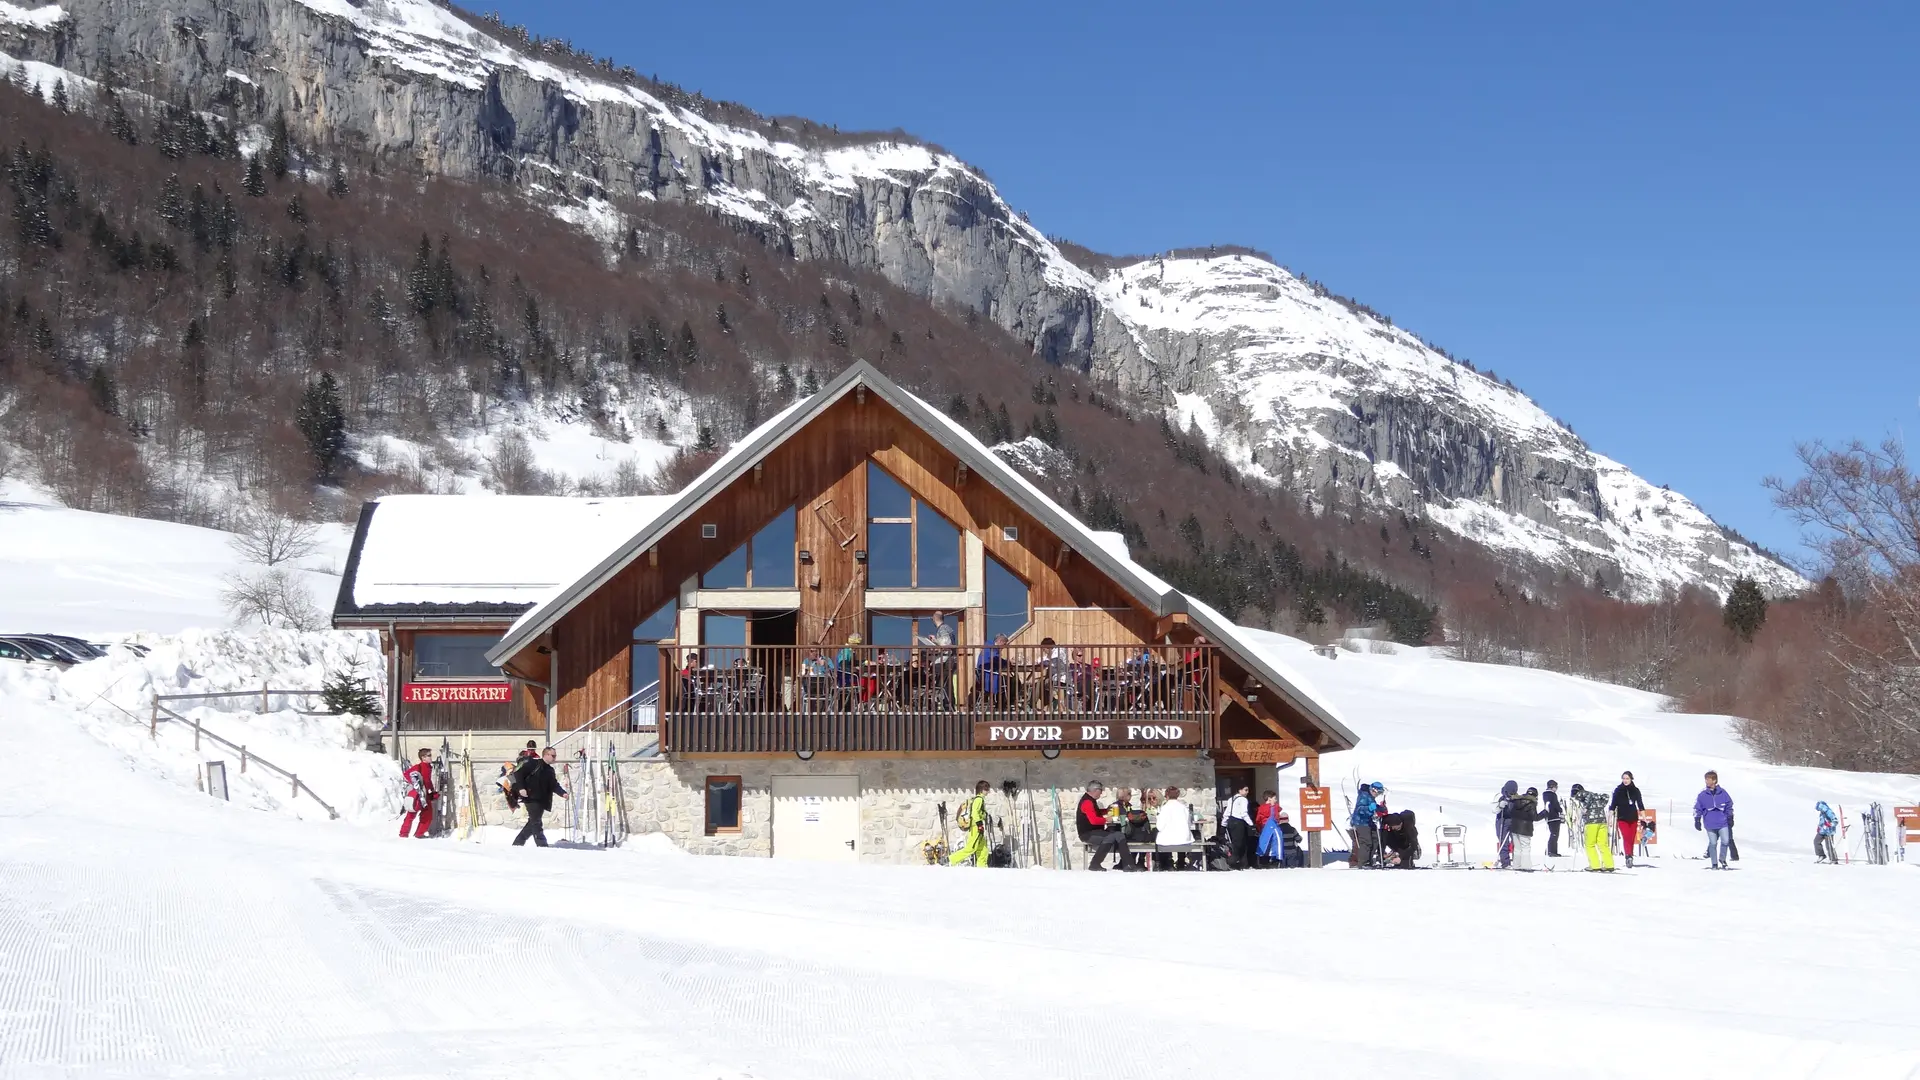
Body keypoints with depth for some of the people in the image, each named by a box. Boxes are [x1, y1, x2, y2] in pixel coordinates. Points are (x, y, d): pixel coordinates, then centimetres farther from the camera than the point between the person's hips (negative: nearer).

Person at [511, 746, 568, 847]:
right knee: (535, 822, -11)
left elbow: (554, 785, 15)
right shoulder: (533, 763, -6)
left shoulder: (550, 770, 18)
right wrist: (520, 788, -18)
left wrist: (563, 793, -4)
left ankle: (518, 842, 23)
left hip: (542, 801, 8)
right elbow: (518, 773, -8)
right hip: (531, 798, -8)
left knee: (533, 823, 12)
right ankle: (541, 844, -14)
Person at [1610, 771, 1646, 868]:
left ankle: (1630, 857, 16)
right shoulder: (1618, 790, -1)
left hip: (1633, 818, 3)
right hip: (1622, 818, -3)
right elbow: (1613, 804, 1)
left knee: (1632, 839, 5)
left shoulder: (1635, 790, 4)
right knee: (1626, 837, -18)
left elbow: (1640, 804, 10)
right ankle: (1629, 857, -30)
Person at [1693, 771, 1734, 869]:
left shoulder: (1722, 793, 2)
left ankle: (1722, 859, 18)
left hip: (1723, 822, 0)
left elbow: (1729, 806, 11)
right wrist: (1697, 820, 2)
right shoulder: (1702, 795, 1)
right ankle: (1714, 863, 13)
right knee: (1713, 843, 2)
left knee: (1725, 841, -5)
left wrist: (1730, 818, 9)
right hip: (1710, 823, 0)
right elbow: (1697, 808, 7)